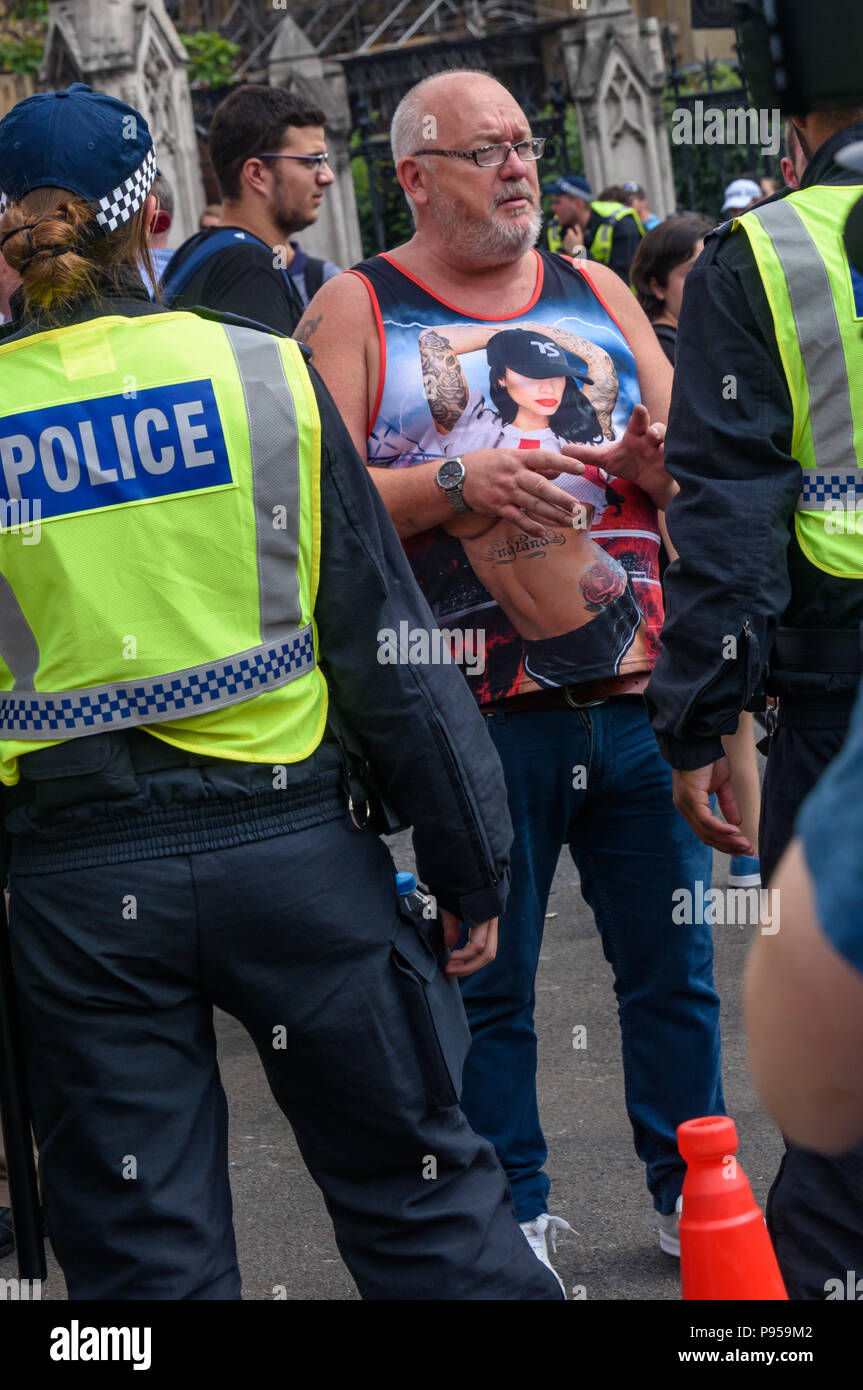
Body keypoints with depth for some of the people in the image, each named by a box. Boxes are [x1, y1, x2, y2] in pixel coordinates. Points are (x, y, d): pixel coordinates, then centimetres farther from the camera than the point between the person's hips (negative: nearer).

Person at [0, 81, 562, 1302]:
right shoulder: (263, 374, -3)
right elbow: (386, 640, -1)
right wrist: (470, 867, 6)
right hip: (291, 837, 0)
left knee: (147, 1254, 9)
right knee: (423, 1197, 12)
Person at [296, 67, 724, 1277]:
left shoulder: (596, 294, 15)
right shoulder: (358, 311, 2)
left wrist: (663, 456, -7)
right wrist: (456, 481, -19)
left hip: (639, 694, 3)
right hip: (480, 714, -3)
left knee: (673, 961, 8)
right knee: (486, 983, 6)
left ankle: (692, 1189, 23)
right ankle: (511, 1217, 19)